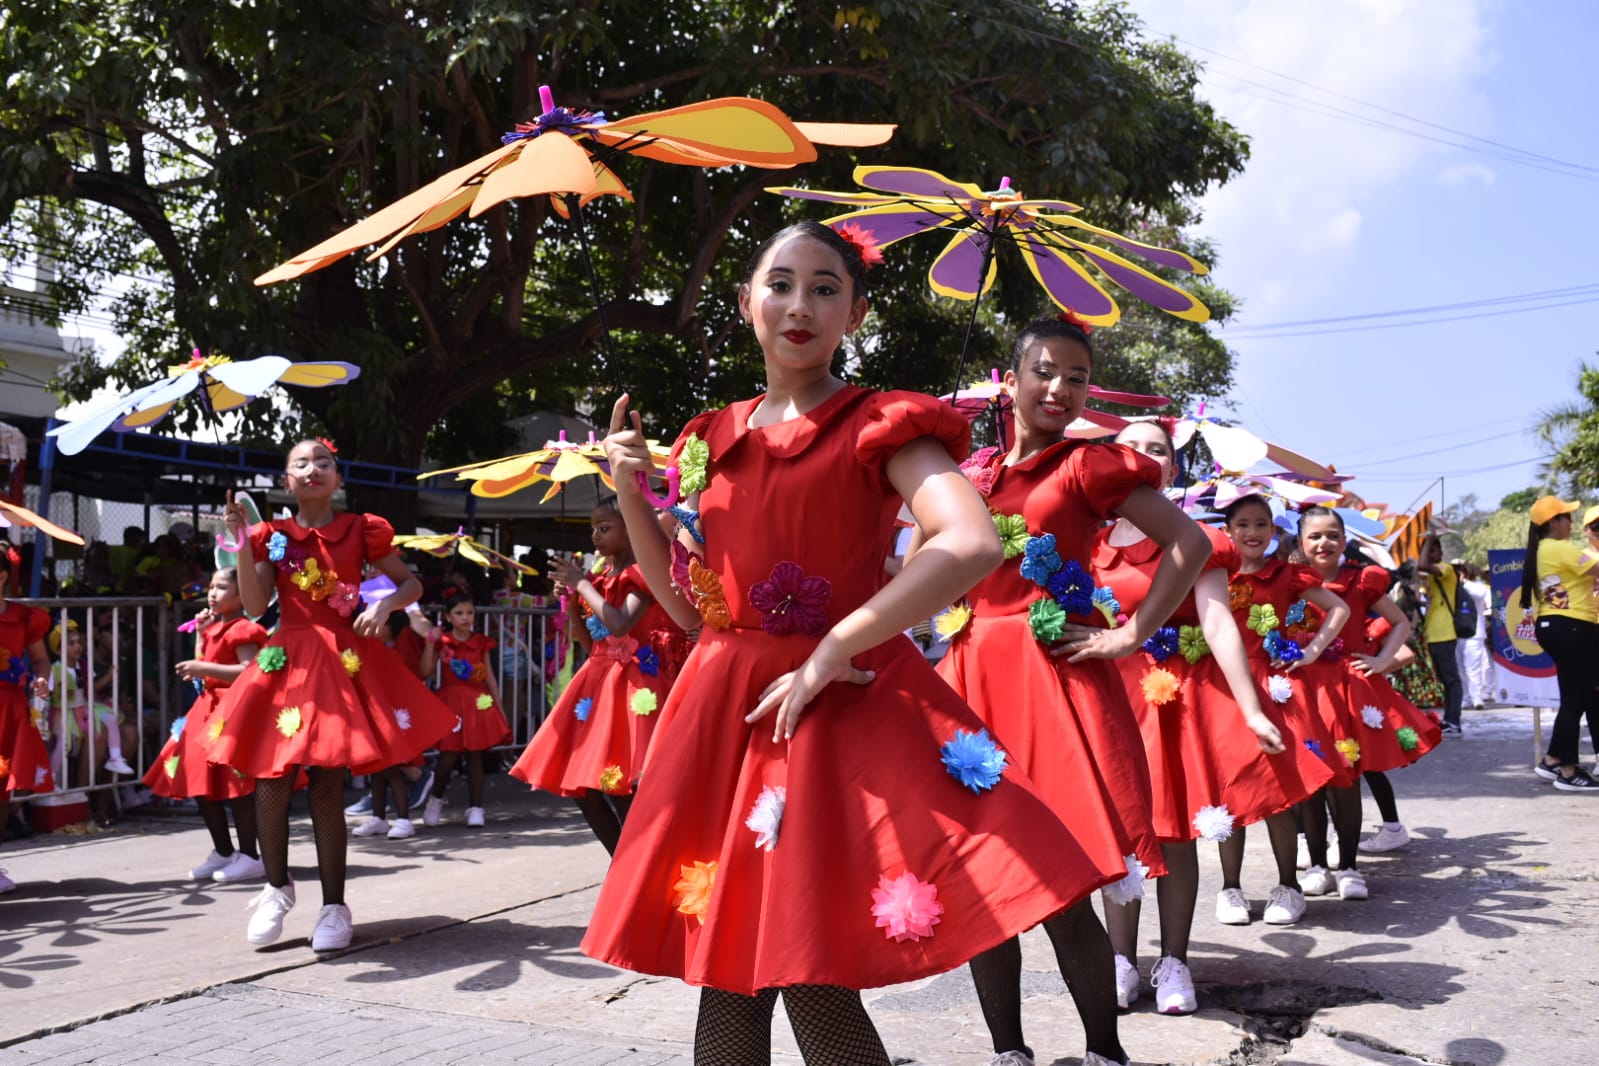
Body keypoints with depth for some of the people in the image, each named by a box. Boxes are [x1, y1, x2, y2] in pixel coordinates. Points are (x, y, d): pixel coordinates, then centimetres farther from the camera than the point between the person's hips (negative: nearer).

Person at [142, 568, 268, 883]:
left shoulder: (243, 629, -12)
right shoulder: (214, 627, 18)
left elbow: (250, 671, -24)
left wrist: (205, 668, -26)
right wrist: (202, 634, 14)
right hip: (209, 709, 10)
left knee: (235, 788, -8)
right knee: (202, 785, 11)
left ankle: (249, 856, 0)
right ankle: (223, 852, 21)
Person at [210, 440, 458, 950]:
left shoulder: (361, 530, 4)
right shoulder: (273, 535, 7)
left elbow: (411, 582, 9)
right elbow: (254, 605, -2)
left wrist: (384, 605, -12)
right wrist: (243, 543, -9)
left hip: (343, 661, -2)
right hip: (287, 661, 2)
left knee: (326, 784, -3)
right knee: (270, 783, -2)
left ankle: (335, 905, 8)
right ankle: (277, 887, 21)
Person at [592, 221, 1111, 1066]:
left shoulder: (878, 426, -3)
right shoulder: (712, 440, 14)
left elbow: (974, 545, -22)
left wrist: (830, 653, -22)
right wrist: (632, 497, 4)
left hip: (834, 706, -5)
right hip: (723, 711, 6)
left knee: (812, 982, -8)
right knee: (725, 973, 11)